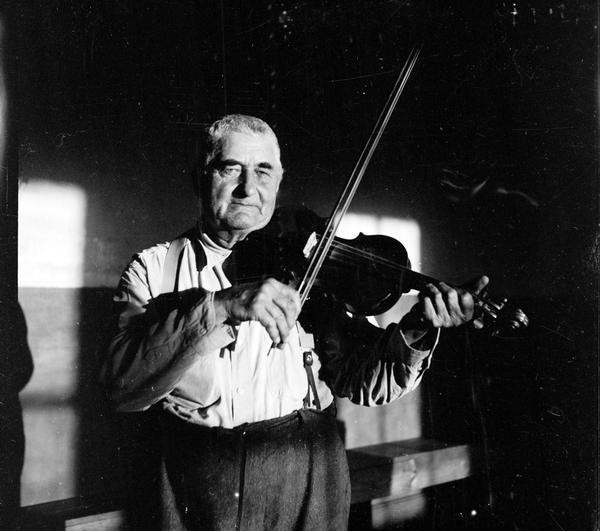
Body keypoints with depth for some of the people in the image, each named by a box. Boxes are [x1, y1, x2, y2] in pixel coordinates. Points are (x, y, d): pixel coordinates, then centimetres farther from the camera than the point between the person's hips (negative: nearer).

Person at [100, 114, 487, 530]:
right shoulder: (154, 268, 0)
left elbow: (363, 381, -3)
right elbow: (124, 386, -15)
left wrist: (414, 333, -21)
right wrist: (218, 307, -26)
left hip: (306, 485, 1)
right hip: (196, 496, 0)